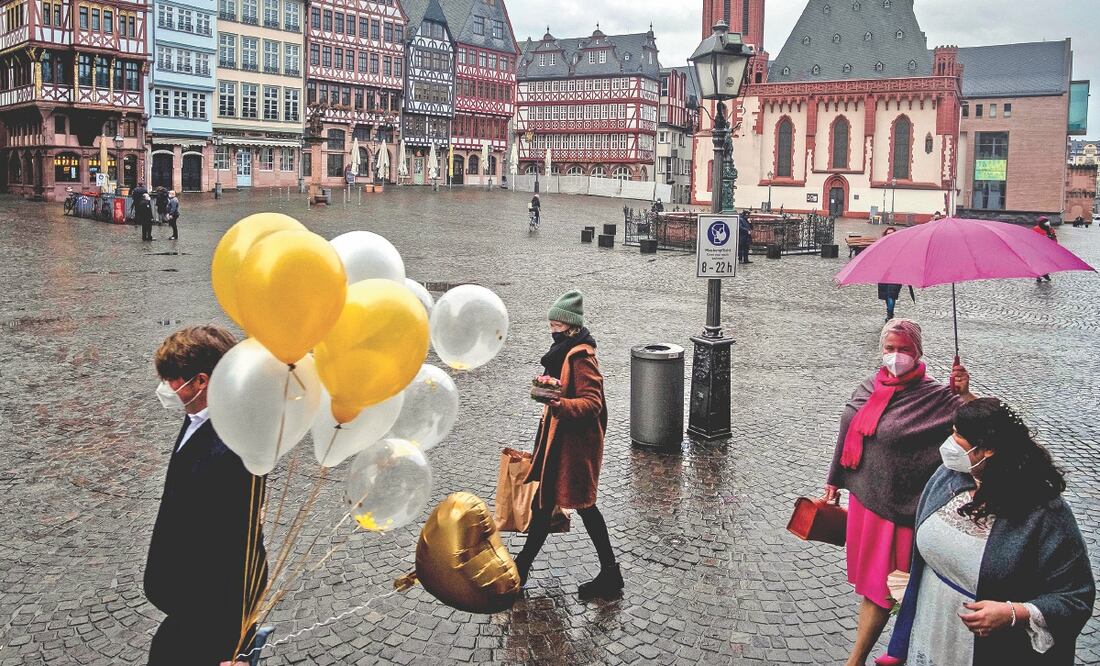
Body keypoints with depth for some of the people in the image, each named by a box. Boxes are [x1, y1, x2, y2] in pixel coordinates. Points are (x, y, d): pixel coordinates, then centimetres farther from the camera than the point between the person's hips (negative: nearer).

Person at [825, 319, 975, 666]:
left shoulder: (935, 397, -14)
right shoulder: (868, 388, 4)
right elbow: (848, 434, 13)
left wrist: (964, 393, -37)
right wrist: (835, 481, 19)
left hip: (898, 507, -6)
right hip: (863, 497, 7)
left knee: (877, 587, 3)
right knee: (867, 576, 18)